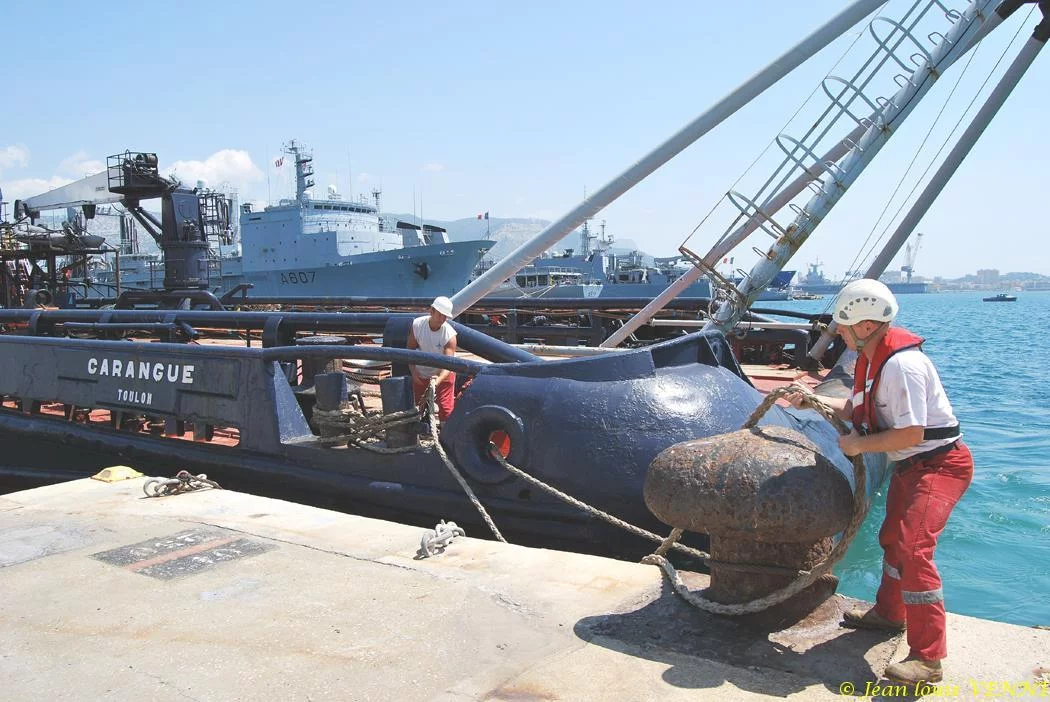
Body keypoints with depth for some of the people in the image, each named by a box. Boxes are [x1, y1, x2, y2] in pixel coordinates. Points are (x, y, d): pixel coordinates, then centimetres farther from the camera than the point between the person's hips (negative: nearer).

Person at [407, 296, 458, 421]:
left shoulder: (450, 334, -25)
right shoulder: (417, 324, -16)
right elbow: (410, 349, -3)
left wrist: (439, 379, -48)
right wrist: (413, 372, -10)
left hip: (442, 376, -3)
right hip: (421, 375, 3)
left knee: (446, 410, -10)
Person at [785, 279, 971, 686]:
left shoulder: (902, 364, -28)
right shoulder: (870, 359, 4)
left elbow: (910, 434, -30)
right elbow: (858, 410, 17)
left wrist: (859, 445, -19)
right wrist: (815, 401, 5)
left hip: (940, 464, -11)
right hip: (910, 466, 11)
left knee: (913, 548, -21)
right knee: (892, 538, 23)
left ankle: (928, 659, -14)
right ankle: (889, 613, 45)